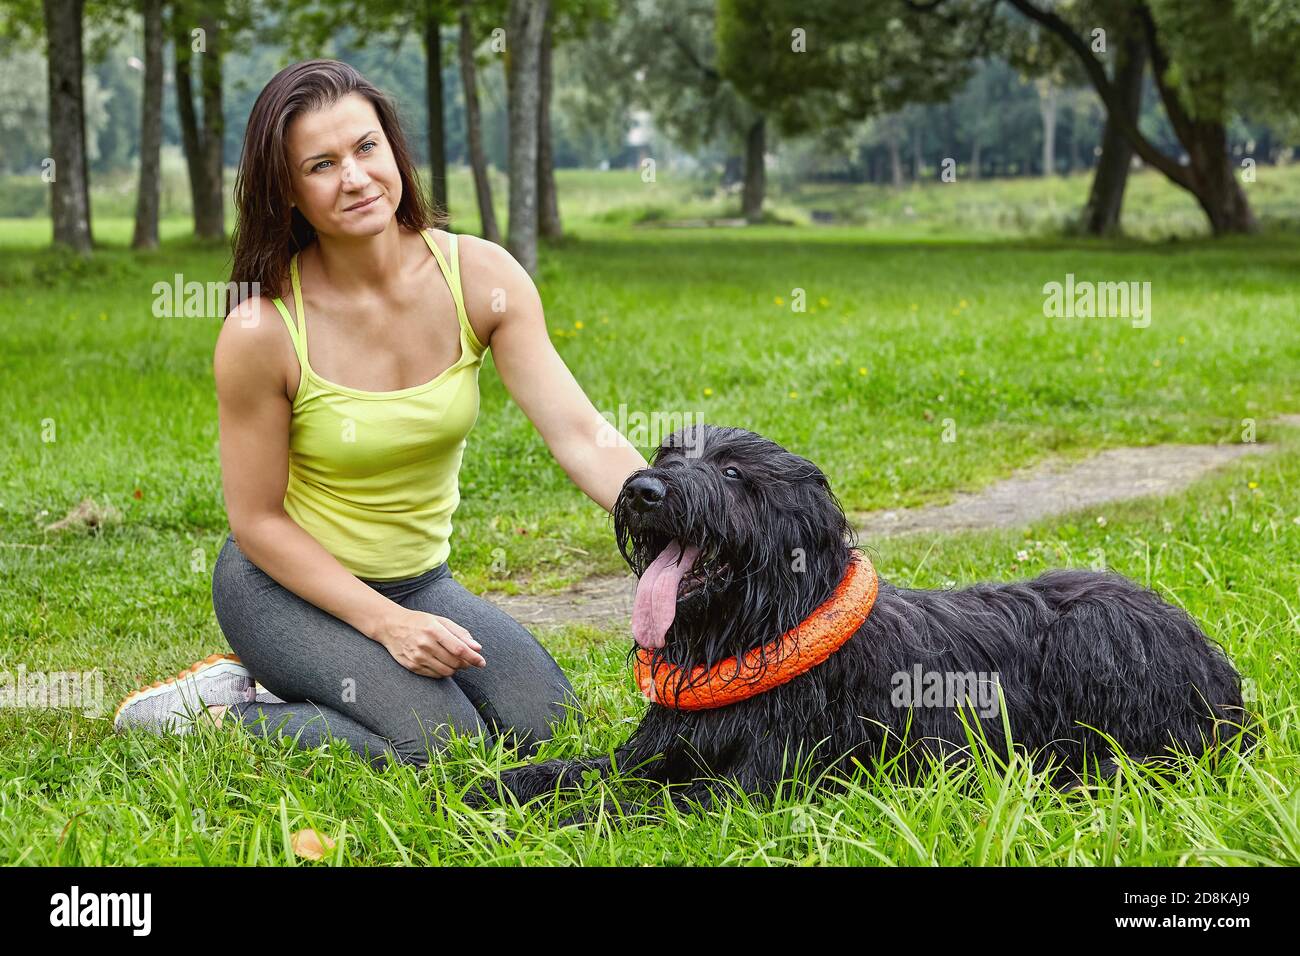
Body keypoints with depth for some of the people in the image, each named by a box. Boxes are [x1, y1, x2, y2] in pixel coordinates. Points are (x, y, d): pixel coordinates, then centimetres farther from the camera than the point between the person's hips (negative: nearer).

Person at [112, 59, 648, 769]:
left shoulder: (481, 277, -13)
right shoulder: (261, 331, -22)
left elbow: (581, 435, -18)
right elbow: (258, 522, -14)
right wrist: (385, 623, -21)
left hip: (418, 580, 5)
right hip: (290, 583, -5)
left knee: (546, 721, -13)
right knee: (442, 744, -24)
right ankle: (220, 707, -1)